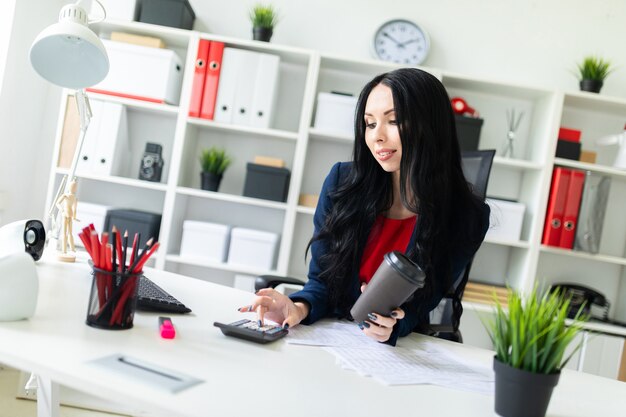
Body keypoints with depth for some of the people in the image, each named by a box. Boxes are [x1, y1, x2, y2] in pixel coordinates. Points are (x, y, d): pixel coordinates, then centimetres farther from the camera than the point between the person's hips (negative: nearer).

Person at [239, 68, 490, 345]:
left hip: (397, 350, 0)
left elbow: (421, 304, -5)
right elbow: (321, 279, 0)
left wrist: (391, 325, -27)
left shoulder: (466, 216, -10)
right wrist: (301, 307, -21)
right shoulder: (342, 182, -6)